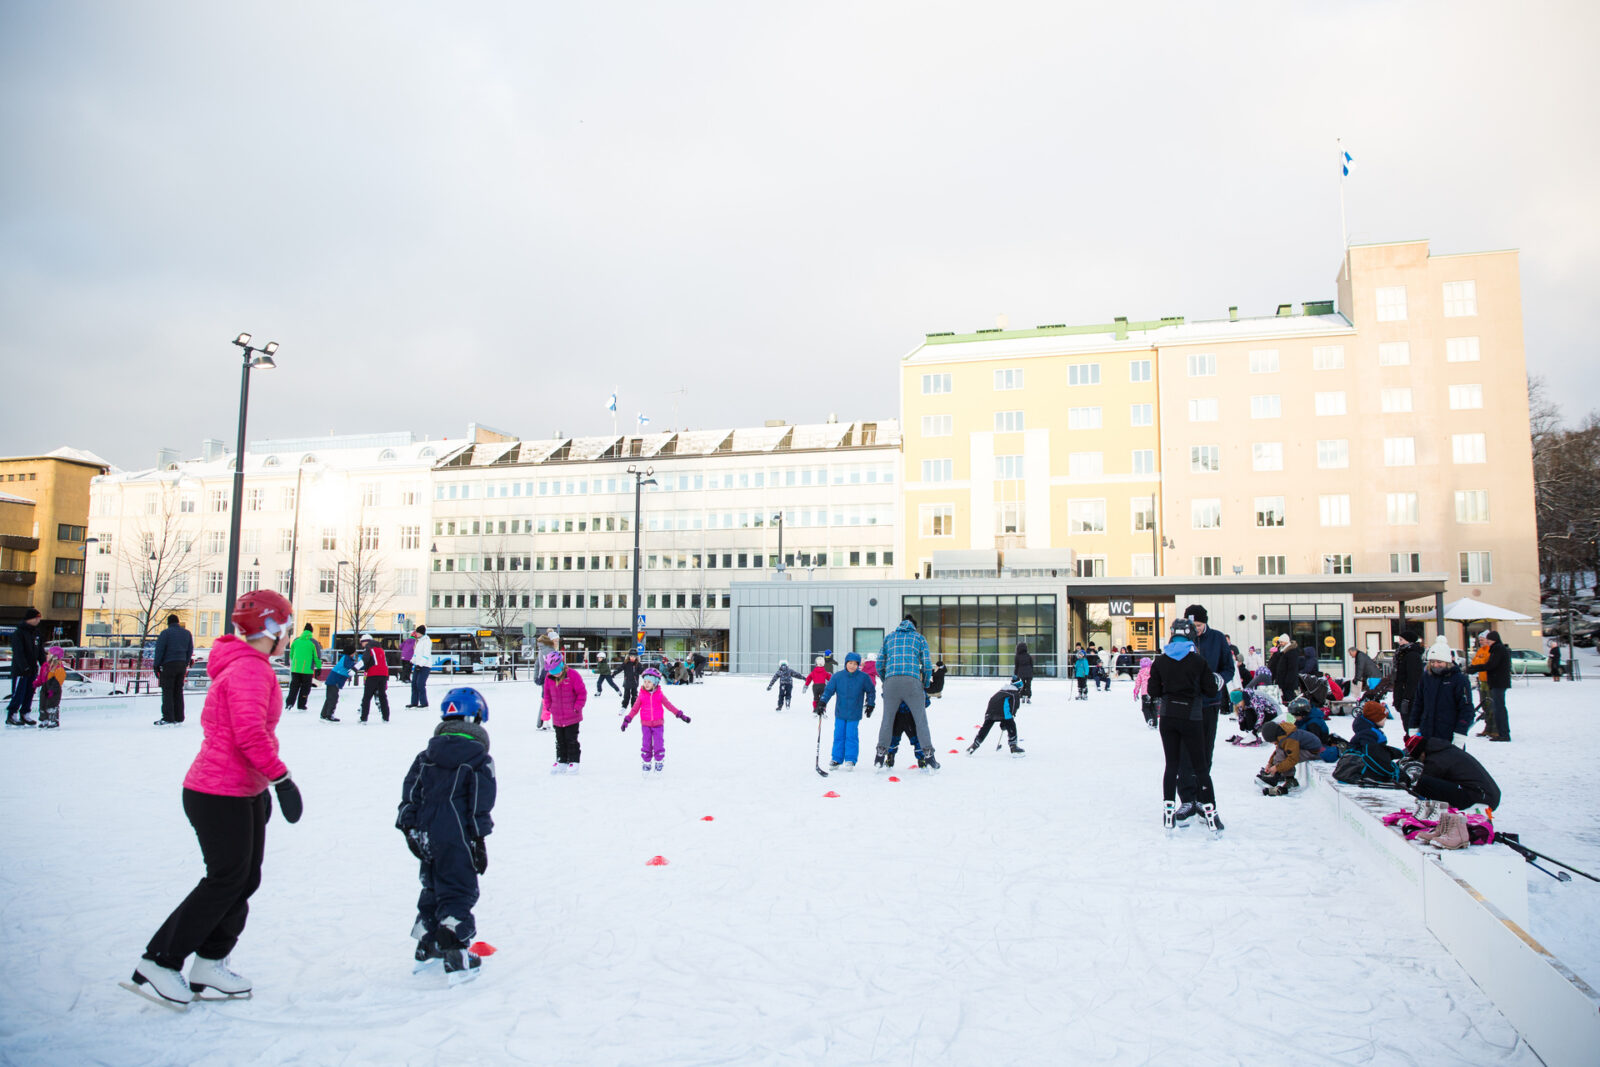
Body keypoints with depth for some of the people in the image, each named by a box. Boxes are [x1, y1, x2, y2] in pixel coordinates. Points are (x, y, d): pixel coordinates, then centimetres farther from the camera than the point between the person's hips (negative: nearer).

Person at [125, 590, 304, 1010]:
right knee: (225, 881, -4)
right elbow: (251, 734, -28)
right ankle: (157, 966, 7)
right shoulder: (250, 669, -18)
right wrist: (281, 778, -25)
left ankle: (210, 965, 21)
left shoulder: (247, 668, 16)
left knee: (244, 879, 12)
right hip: (220, 794, -10)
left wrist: (262, 786, 23)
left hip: (243, 793, 10)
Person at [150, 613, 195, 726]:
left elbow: (159, 650, -9)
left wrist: (156, 665, -3)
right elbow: (190, 650, 14)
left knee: (167, 691, -3)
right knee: (178, 691, 10)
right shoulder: (187, 633, 11)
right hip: (181, 665, 6)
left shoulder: (166, 633, -8)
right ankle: (179, 718, 11)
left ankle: (168, 718, -7)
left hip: (168, 665, -6)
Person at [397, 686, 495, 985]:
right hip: (457, 836, -6)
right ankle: (456, 958, -1)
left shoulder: (426, 755, 9)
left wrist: (409, 827, 13)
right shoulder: (479, 758, -6)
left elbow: (410, 792, 8)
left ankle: (427, 948, 29)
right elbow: (481, 804, -9)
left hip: (426, 835, 6)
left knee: (433, 888, 21)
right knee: (459, 893, 1)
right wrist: (479, 840, -5)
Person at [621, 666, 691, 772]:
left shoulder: (660, 695, -3)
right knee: (646, 744, 4)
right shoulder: (642, 695, -2)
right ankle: (646, 762, 19)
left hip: (658, 724, -1)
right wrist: (627, 720, -2)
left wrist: (680, 715, -1)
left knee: (658, 744, -2)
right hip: (645, 724, 1)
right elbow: (635, 709, 2)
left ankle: (659, 762, 15)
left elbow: (669, 705, 2)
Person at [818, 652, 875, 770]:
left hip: (854, 714, -2)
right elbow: (828, 690, -2)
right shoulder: (837, 676, -7)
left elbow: (871, 691, 6)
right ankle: (837, 759, 17)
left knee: (851, 736, -2)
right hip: (840, 712, 2)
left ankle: (850, 760, 9)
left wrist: (870, 705, 5)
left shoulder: (863, 677, -8)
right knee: (839, 735, 7)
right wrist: (822, 702, -12)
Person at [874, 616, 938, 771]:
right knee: (921, 720, 5)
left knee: (887, 719, 12)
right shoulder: (919, 638, 17)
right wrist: (926, 686, 22)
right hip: (913, 681, -2)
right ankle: (928, 757, 4)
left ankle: (880, 755, 13)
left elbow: (879, 664, 17)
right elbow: (927, 665, 10)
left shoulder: (889, 637, 22)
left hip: (891, 681, 2)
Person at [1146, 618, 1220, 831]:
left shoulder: (1160, 661, -1)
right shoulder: (1198, 661, -8)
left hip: (1168, 717, 3)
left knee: (1172, 764, 12)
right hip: (1192, 717, -3)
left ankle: (1169, 812, 11)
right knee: (1201, 767, 6)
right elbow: (1211, 690, -4)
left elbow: (1154, 691, 2)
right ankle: (1210, 814, 6)